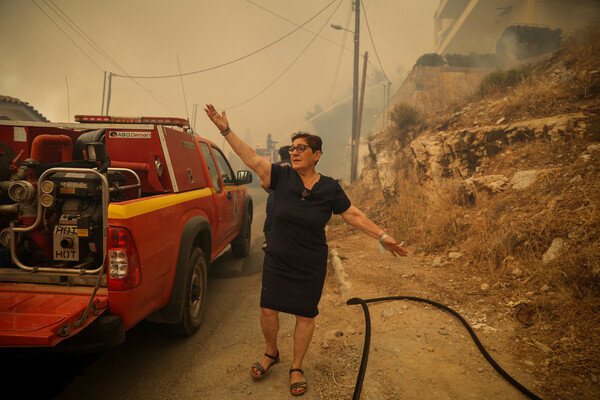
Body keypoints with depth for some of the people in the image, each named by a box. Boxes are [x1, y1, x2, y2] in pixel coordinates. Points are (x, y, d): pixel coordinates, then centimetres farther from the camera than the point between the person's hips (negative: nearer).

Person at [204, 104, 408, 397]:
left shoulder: (329, 188, -7)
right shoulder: (281, 177, -7)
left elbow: (354, 215, -1)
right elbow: (251, 159, -13)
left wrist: (383, 237, -4)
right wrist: (226, 131, -19)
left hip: (310, 267, -1)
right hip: (276, 262, 1)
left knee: (305, 316, 8)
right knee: (268, 310, 6)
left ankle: (296, 368, 30)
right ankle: (271, 354, 37)